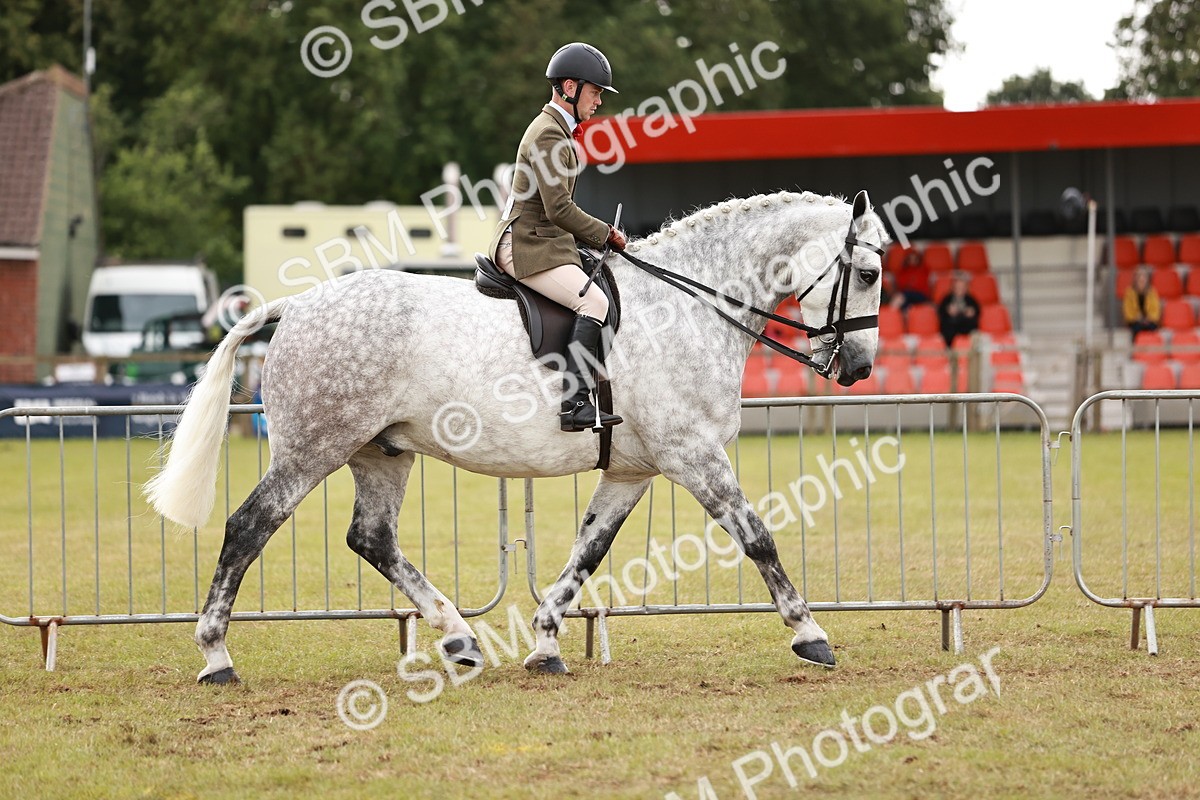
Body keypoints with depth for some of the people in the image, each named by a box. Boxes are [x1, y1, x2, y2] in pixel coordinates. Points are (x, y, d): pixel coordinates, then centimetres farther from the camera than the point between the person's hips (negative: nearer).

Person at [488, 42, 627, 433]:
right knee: (594, 301, -25)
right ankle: (574, 403, -32)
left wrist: (601, 235, 13)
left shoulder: (557, 130, 19)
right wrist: (606, 235, -10)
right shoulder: (548, 134, -15)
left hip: (545, 241, 11)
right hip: (528, 246, -11)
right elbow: (559, 209, -21)